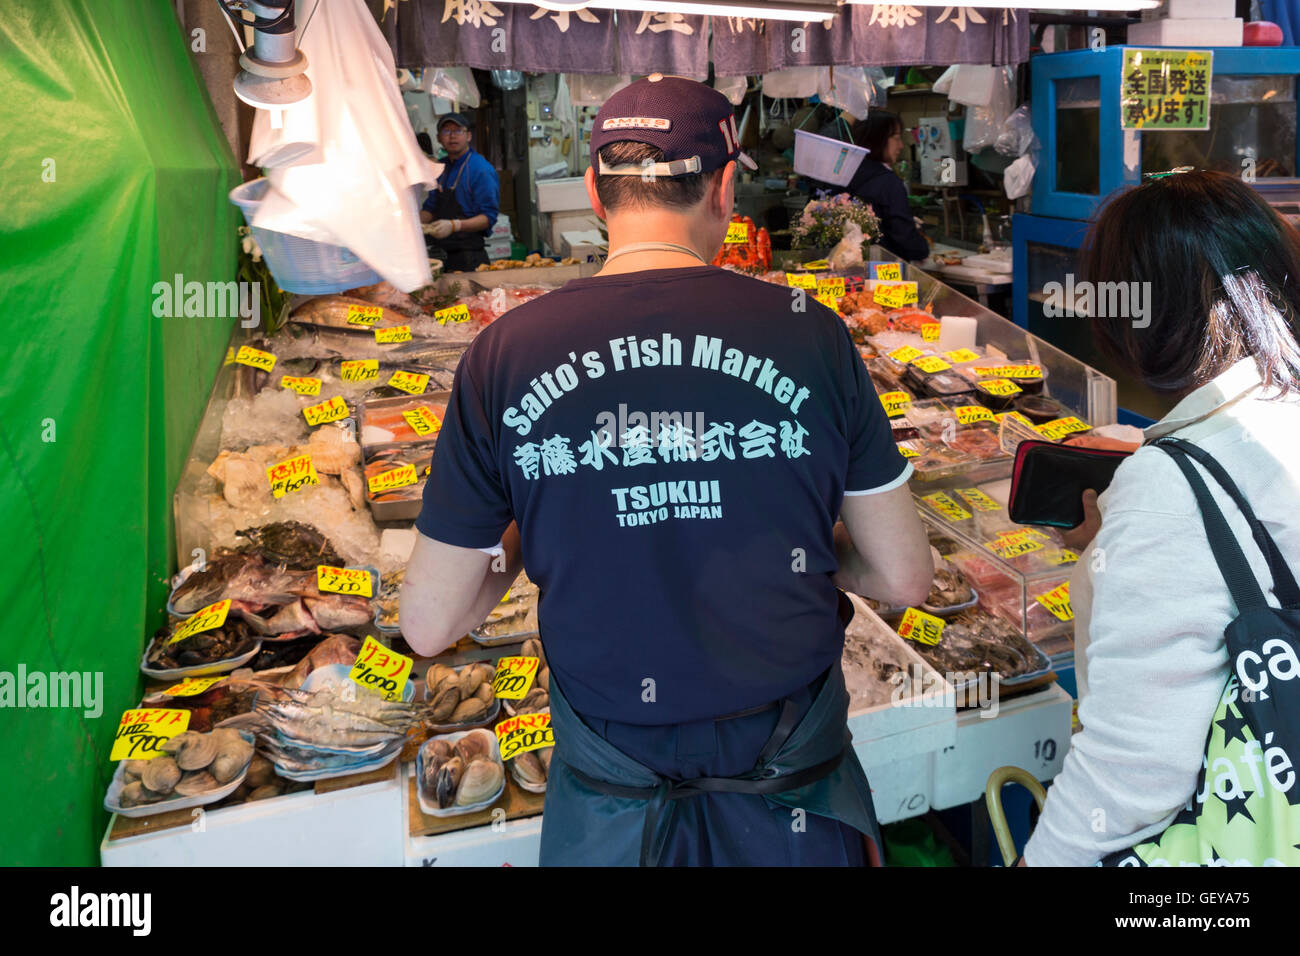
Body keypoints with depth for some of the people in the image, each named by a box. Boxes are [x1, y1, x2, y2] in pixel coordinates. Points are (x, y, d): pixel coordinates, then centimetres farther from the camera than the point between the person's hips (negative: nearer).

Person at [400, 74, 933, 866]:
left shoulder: (504, 355, -12)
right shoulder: (811, 333, -13)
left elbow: (429, 625, -7)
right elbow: (906, 579, -5)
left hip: (609, 802, 1)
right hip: (794, 792, 0)